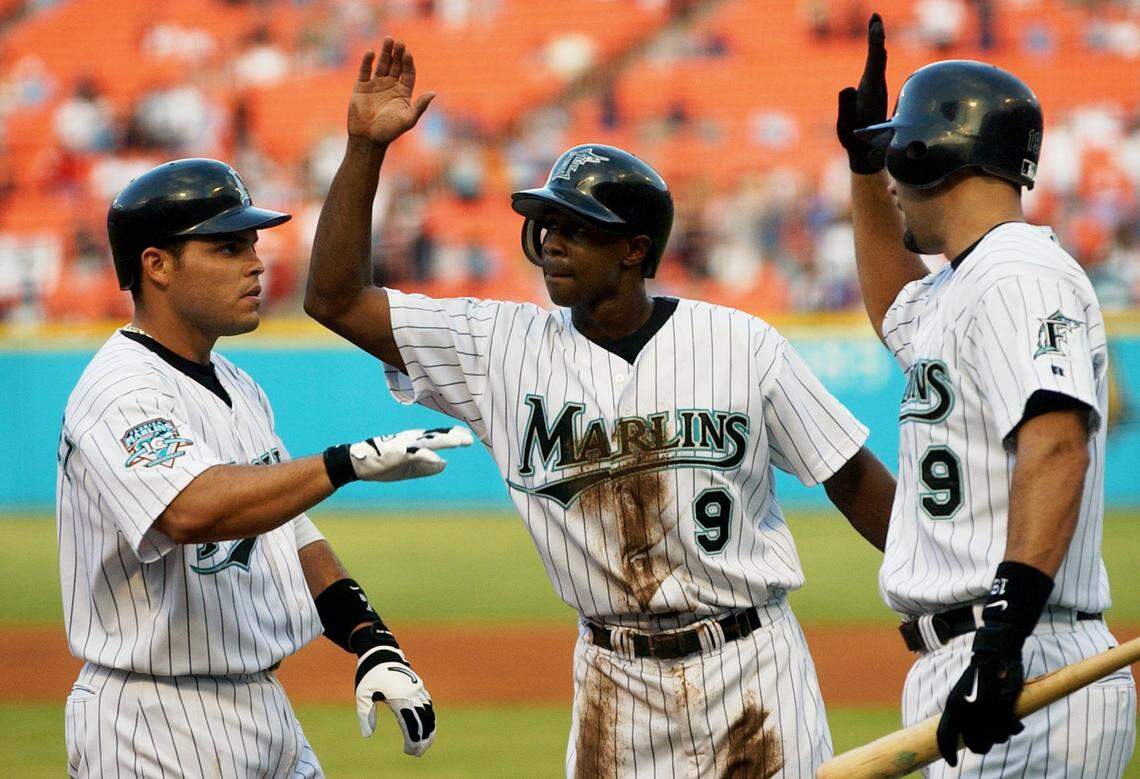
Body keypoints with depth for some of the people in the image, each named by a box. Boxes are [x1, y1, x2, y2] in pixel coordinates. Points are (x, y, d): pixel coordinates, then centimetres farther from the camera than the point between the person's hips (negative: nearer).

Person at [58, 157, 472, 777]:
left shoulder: (240, 390, 14)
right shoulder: (122, 393, -17)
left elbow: (291, 534, 17)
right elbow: (194, 511, -35)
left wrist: (372, 645, 3)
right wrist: (351, 462, -36)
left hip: (266, 708, 9)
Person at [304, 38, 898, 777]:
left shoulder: (742, 346, -4)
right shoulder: (506, 347, 1)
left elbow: (853, 477, 2)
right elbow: (337, 298, -1)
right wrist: (365, 148, -8)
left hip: (753, 666, -2)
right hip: (616, 680, 2)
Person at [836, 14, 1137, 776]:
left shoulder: (1019, 278, -11)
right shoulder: (957, 289, 22)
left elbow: (1056, 444, -26)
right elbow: (897, 311, 48)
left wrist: (1006, 623, -37)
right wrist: (864, 162, 38)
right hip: (959, 664, 10)